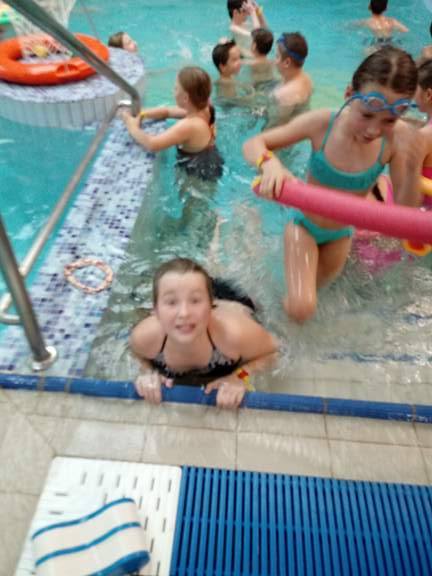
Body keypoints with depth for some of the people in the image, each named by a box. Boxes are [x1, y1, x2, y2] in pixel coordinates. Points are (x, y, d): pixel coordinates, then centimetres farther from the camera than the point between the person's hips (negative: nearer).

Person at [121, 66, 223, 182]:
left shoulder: (188, 126, -33)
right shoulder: (205, 110, -4)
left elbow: (151, 144, -37)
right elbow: (167, 111, 8)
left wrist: (133, 128, -18)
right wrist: (140, 114, -4)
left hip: (198, 175, -8)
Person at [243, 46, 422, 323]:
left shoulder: (398, 140, -22)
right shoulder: (322, 123, -26)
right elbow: (253, 144, -21)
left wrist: (412, 168, -37)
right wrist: (271, 164, -43)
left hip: (341, 233, 3)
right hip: (304, 223, -3)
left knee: (316, 289, 25)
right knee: (301, 309, -16)